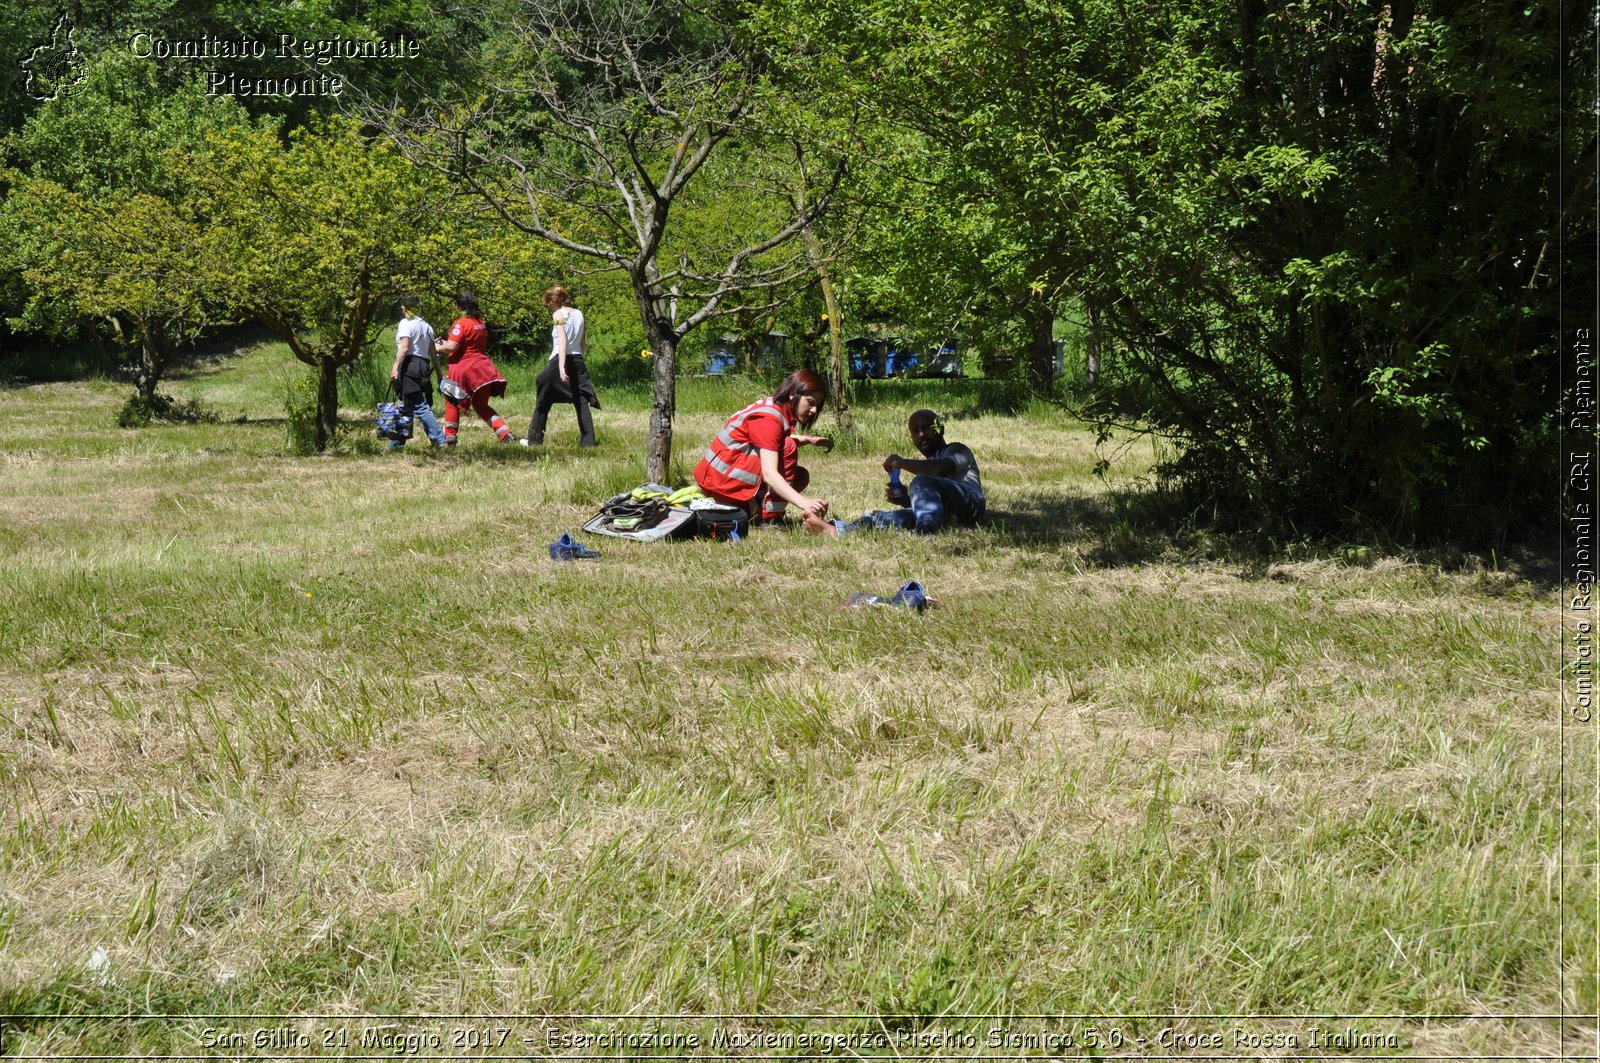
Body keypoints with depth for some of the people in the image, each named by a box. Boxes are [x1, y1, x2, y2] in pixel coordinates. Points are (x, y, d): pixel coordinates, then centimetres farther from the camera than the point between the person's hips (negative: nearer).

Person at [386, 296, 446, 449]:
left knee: (420, 407, -11)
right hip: (424, 366, 9)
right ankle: (396, 443, 17)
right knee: (405, 407, 13)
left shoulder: (406, 323, -4)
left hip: (409, 365, -9)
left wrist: (395, 367, -24)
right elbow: (433, 352, 18)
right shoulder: (426, 326, 19)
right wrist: (439, 372, 19)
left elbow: (404, 347, -17)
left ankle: (439, 439, -18)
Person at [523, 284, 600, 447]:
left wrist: (561, 367, -27)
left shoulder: (559, 315, -8)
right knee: (581, 401, 2)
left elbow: (562, 340, -20)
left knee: (543, 402, 8)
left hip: (559, 360, -6)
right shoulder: (579, 313, 11)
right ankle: (588, 440, -7)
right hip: (577, 360, 6)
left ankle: (534, 440, 14)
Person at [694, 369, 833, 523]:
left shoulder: (774, 406, 5)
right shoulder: (768, 419, -24)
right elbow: (769, 474, -33)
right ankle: (771, 518, -19)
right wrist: (803, 503, -44)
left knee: (800, 477, 11)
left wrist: (808, 440, 4)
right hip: (721, 480, -10)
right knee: (788, 449, -20)